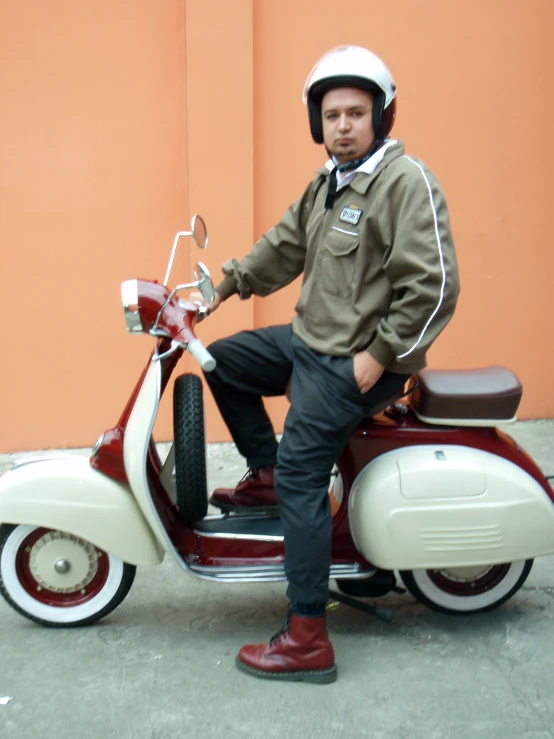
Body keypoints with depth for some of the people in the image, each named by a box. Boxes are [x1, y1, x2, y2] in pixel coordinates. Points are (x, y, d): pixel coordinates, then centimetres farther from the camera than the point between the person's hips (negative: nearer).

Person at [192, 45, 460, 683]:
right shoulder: (325, 184, 12)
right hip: (311, 340, 9)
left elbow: (434, 285, -22)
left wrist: (380, 354, -20)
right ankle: (264, 476, 27)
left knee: (301, 475, -13)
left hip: (357, 362, -9)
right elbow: (284, 246, 21)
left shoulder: (407, 181, -17)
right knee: (223, 361, 17)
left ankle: (307, 641, -7)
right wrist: (226, 284, 13)